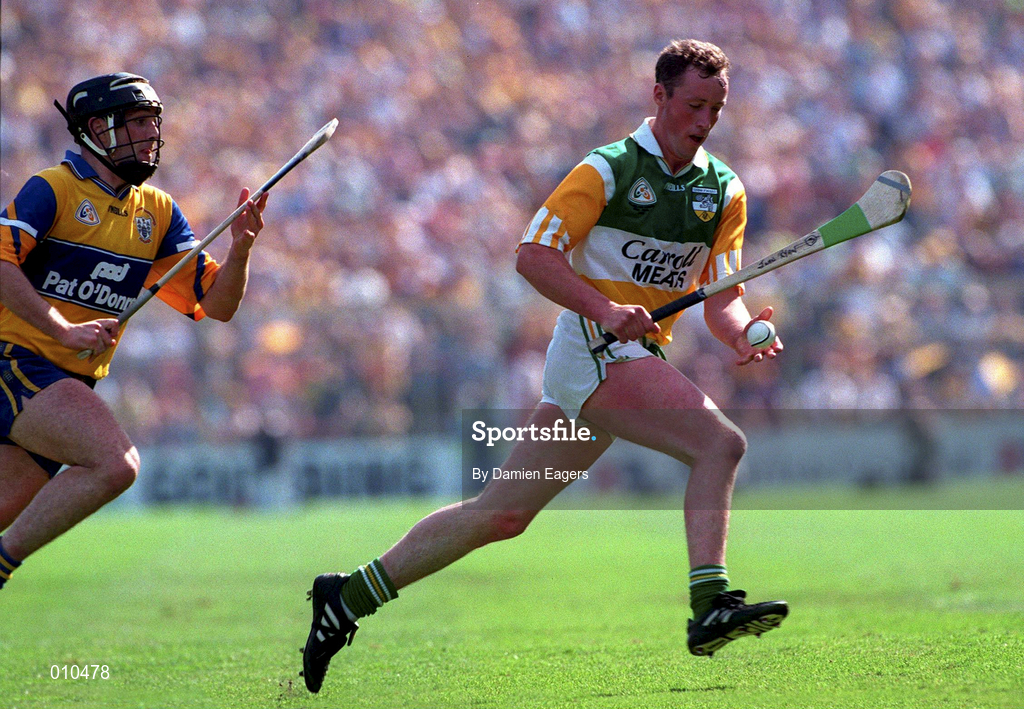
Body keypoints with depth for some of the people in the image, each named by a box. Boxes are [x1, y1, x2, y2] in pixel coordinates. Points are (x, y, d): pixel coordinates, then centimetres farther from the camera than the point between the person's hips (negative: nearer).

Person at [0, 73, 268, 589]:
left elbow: (217, 304, 11)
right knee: (115, 463, -25)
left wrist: (239, 249, -8)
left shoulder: (157, 212, 14)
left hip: (71, 383, 7)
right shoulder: (54, 188, -6)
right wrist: (64, 330, -24)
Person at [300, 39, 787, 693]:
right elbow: (533, 254, -10)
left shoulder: (725, 191, 12)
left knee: (501, 515, 8)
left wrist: (743, 335, -13)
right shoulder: (609, 169, -6)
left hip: (640, 354, 7)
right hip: (593, 347, -7)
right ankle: (711, 605, -31)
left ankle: (349, 597, 15)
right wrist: (604, 308, -23)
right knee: (721, 442, -25)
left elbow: (721, 297, 10)